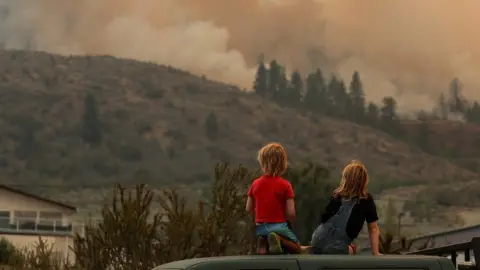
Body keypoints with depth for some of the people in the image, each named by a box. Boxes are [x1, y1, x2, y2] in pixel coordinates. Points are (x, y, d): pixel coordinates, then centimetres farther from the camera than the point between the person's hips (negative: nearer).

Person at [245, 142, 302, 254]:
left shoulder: (256, 183, 2)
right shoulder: (285, 185, -8)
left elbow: (249, 209, 8)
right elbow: (291, 212, -11)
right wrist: (289, 224, 10)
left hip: (260, 227, 4)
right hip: (279, 225, -4)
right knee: (297, 249, 13)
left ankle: (263, 242, -6)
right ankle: (279, 239, -17)